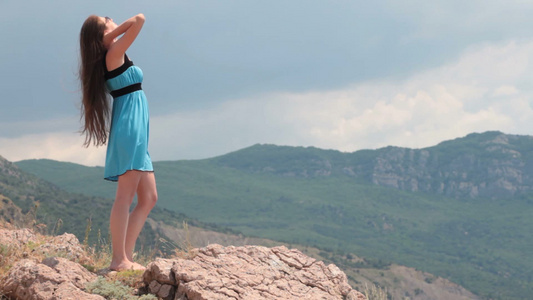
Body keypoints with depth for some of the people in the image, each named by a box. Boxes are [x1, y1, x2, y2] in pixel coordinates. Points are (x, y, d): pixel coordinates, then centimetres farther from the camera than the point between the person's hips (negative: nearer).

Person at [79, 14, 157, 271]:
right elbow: (139, 19, -14)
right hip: (129, 127, -10)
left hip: (136, 135, 10)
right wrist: (112, 34, -3)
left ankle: (126, 257, 4)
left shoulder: (114, 58, 16)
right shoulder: (114, 54, -8)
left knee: (148, 199, 8)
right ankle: (119, 259, -14)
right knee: (126, 196, -12)